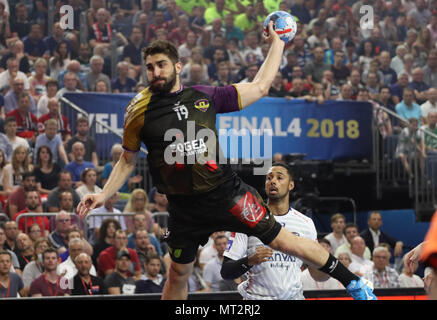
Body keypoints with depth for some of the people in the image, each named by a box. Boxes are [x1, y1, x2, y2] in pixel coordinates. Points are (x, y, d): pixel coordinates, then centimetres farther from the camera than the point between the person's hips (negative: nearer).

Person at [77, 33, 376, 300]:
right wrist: (103, 195, 1)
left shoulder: (205, 95, 0)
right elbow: (127, 160, 12)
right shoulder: (141, 111, 0)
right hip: (185, 207, 1)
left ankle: (353, 282, 9)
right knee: (178, 274, 9)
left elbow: (259, 87, 11)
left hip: (225, 191, -1)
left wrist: (277, 44, 13)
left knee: (283, 240, -2)